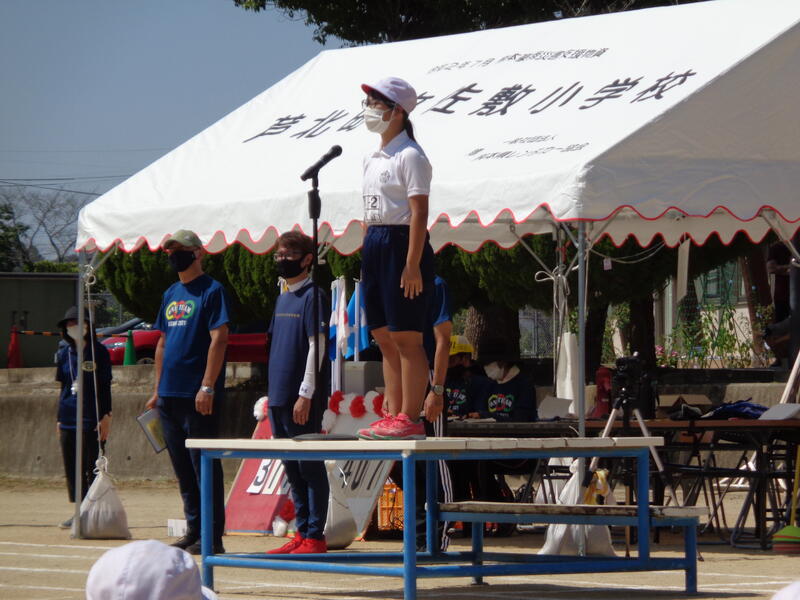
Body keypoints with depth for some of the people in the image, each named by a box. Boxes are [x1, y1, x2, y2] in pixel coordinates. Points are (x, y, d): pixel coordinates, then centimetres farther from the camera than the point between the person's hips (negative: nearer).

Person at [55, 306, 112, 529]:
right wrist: (59, 419, 14)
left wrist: (106, 416, -10)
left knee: (93, 467, -4)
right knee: (72, 469, 5)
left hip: (92, 419, -5)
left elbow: (105, 387, -3)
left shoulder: (99, 352, -1)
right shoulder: (64, 354, 12)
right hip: (68, 421, 5)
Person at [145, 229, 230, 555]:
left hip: (199, 397, -8)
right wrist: (157, 389, 16)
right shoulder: (171, 295, 18)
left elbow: (219, 339, -13)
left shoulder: (212, 291, -5)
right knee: (182, 467, 11)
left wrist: (207, 386, -20)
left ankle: (213, 536, -4)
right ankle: (194, 531, 18)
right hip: (170, 395, 8)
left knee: (203, 464, -6)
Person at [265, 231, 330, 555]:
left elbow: (316, 346, -14)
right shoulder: (283, 298, 17)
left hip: (303, 398, -9)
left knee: (310, 466, -5)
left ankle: (315, 536, -4)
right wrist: (272, 395, 16)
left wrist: (306, 394, -18)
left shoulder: (312, 296, -8)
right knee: (292, 468, 12)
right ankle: (302, 532, 18)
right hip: (279, 396, 9)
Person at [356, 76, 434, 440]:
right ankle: (393, 416, 12)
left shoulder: (409, 156, -10)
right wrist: (368, 257, 16)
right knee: (384, 338, 9)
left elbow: (419, 212, -16)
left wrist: (413, 264, -22)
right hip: (374, 247, 9)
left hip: (401, 244, -9)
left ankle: (410, 419, -8)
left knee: (406, 338, -8)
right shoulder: (373, 159, 17)